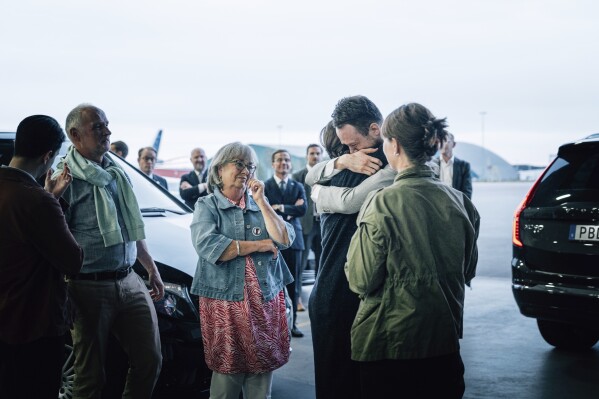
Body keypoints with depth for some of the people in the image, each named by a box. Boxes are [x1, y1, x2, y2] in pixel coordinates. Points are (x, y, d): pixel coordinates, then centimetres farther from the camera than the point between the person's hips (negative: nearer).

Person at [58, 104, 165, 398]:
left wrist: (152, 269, 22)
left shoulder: (116, 172, 12)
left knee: (150, 360, 10)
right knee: (91, 373, 6)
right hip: (90, 287, -6)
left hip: (129, 282, 7)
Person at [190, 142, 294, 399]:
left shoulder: (260, 204, 13)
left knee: (262, 370, 7)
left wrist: (261, 201, -6)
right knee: (227, 373, 0)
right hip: (226, 301, -4)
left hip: (266, 300, 4)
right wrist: (260, 245, -11)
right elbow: (207, 246, -17)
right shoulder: (207, 206, 1)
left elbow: (285, 240, -1)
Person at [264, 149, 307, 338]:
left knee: (293, 283, 5)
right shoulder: (265, 186, 3)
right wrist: (291, 210, -8)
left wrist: (281, 208, -8)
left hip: (293, 239, 3)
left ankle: (291, 322, 14)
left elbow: (303, 209, -2)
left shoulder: (298, 186, 13)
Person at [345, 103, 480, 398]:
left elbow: (361, 282, -14)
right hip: (445, 341, 5)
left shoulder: (382, 204, -19)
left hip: (388, 343, -4)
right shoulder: (461, 202, -3)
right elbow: (468, 271, 9)